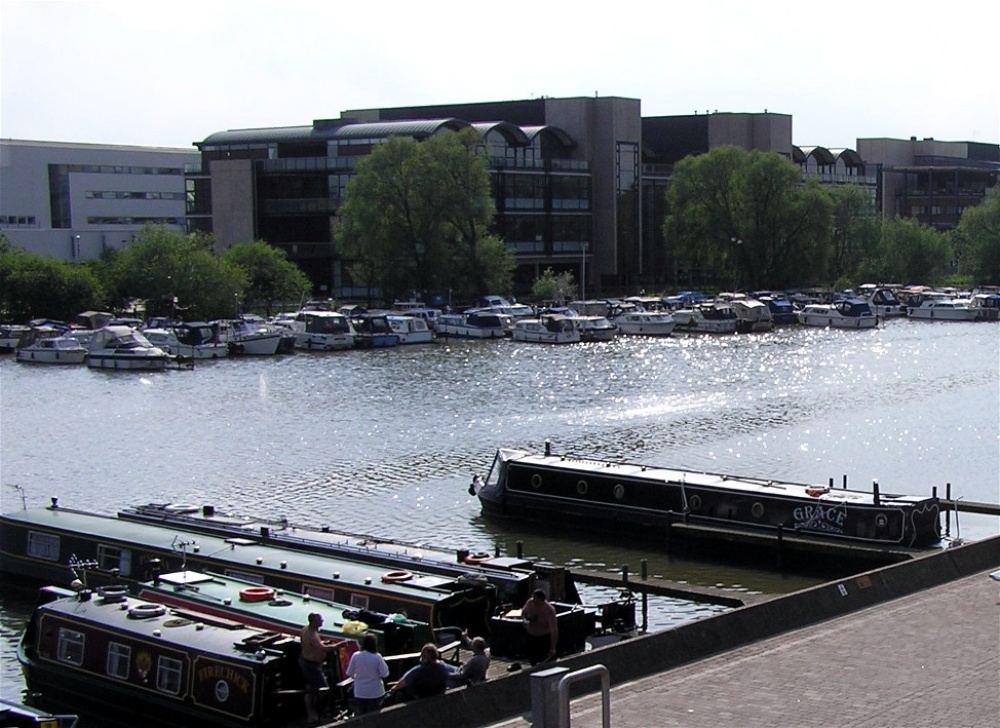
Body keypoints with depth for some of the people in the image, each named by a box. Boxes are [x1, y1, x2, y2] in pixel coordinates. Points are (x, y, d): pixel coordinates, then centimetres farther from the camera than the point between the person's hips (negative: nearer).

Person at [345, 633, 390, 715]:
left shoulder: (355, 656, -8)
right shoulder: (377, 657, -15)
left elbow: (349, 674, -2)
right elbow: (384, 675, -14)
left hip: (359, 693, 2)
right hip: (375, 693, -2)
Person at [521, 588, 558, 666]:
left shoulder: (549, 610, -30)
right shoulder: (530, 603, -16)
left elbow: (554, 630, -33)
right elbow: (523, 612, 8)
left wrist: (553, 648, -38)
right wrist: (525, 620, -17)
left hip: (545, 637, -5)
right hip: (531, 635, 5)